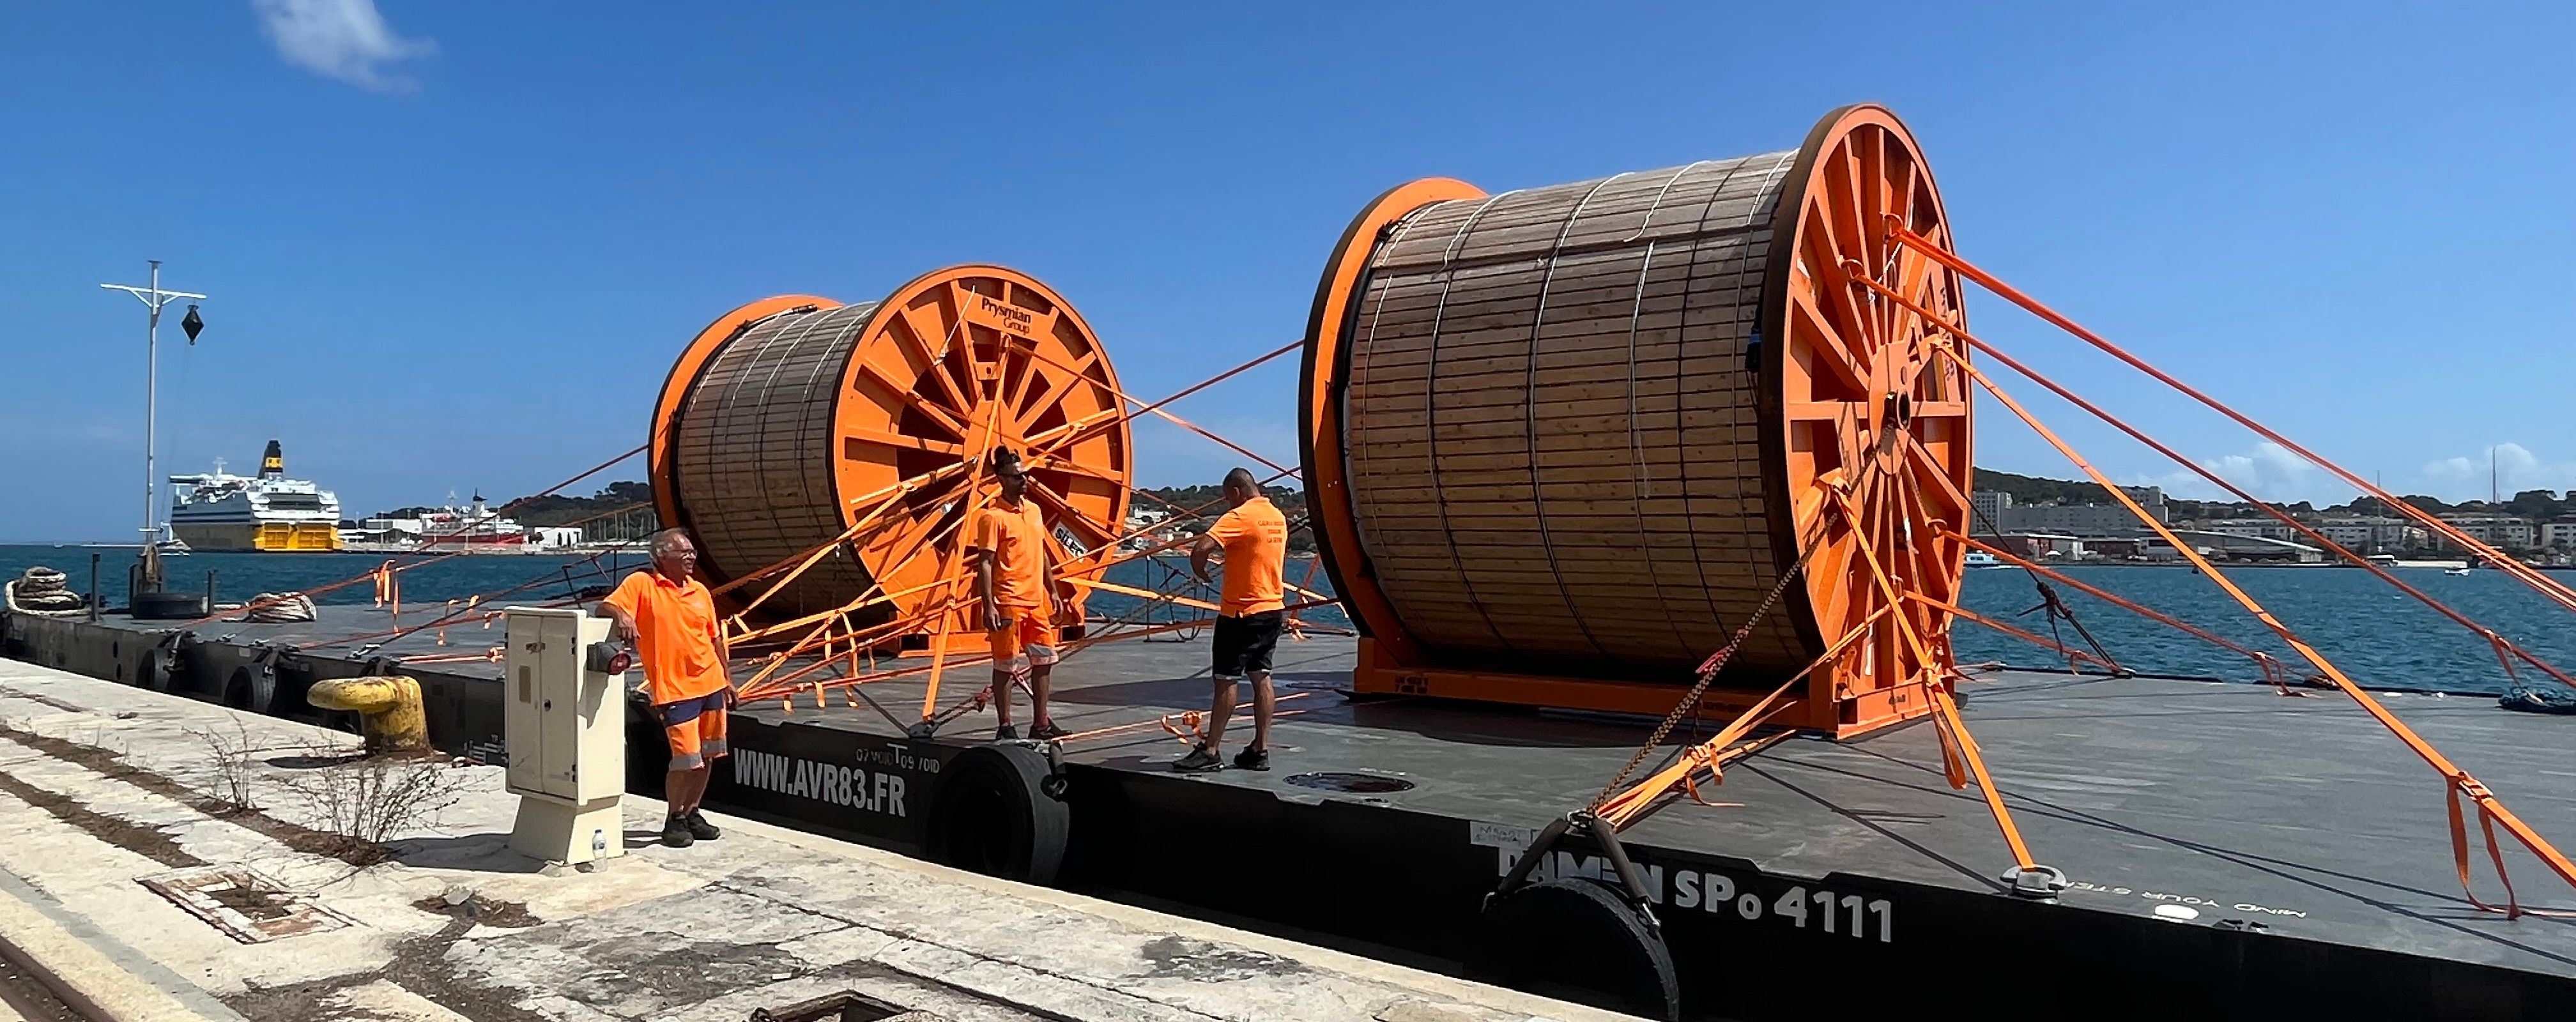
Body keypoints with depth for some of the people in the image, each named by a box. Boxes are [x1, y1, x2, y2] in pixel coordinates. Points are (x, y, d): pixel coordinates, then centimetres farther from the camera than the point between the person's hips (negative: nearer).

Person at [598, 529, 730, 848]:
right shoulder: (641, 583, -4)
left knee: (706, 756, 12)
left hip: (711, 684, 6)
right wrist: (621, 615, -36)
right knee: (686, 759, -8)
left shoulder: (700, 591, 11)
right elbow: (606, 606, -14)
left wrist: (727, 679, 17)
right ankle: (675, 820, 13)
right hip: (674, 689, -6)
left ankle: (692, 813, 29)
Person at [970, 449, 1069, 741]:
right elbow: (985, 563, -14)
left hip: (1037, 601, 7)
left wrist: (1053, 592, 18)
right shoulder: (992, 517, -10)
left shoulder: (1034, 510, 13)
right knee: (1007, 665, -1)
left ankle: (1041, 722, 20)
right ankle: (1005, 727, 8)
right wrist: (988, 606, -20)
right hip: (1008, 603, -7)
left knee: (1043, 660, 11)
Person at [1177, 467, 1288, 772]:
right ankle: (1260, 750, 11)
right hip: (1273, 609, 8)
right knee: (1261, 678, 10)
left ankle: (1210, 751, 2)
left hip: (1241, 612, -8)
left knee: (1225, 680, -2)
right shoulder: (1278, 518, 9)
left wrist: (1200, 572, -8)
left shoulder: (1239, 517, -16)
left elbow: (1201, 549, -27)